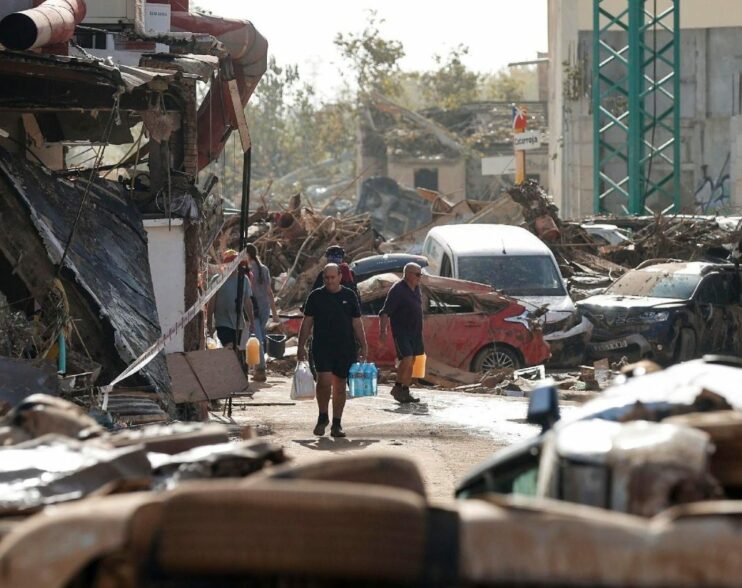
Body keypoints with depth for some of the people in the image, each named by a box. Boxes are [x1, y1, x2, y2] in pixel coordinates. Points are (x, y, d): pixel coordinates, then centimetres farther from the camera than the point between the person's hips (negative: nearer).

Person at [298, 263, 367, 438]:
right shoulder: (315, 296, 4)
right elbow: (307, 323, 7)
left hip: (345, 349, 2)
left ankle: (336, 424, 13)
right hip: (322, 347, -2)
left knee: (340, 386, 5)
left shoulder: (349, 296, 8)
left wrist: (363, 347, 6)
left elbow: (357, 324, 11)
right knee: (324, 380, -16)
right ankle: (323, 416, 4)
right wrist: (301, 346, 1)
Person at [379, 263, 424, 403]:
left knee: (411, 361, 8)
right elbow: (385, 312, -17)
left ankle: (405, 392, 14)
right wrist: (383, 330, -26)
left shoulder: (416, 288, 11)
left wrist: (419, 330, 24)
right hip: (401, 331, -8)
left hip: (414, 331, 8)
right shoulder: (397, 290, -15)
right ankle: (397, 388, -2)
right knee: (407, 359, -17)